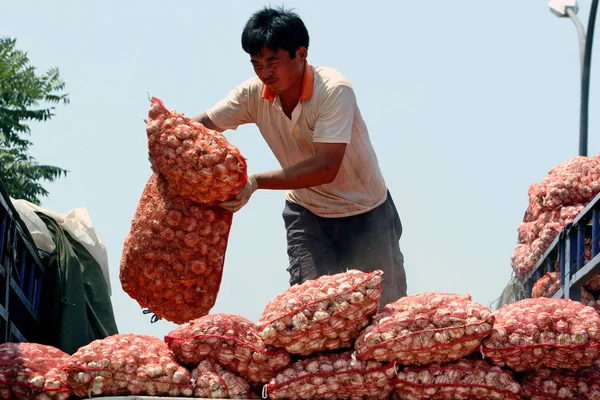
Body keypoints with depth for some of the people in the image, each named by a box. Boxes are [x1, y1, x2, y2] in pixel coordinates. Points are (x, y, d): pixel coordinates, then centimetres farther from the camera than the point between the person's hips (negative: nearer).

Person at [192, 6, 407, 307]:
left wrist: (256, 182, -43)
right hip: (306, 212, 4)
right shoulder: (254, 94, -14)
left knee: (386, 305, 8)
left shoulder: (334, 90, -29)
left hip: (366, 212, -3)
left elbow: (325, 168, -37)